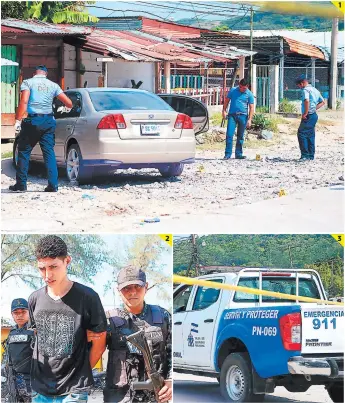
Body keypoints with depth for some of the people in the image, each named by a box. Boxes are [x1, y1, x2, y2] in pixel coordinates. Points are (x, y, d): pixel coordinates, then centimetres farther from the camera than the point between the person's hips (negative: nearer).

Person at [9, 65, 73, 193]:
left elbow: (24, 102, -13)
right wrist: (68, 108, 30)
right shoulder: (53, 85, 10)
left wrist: (18, 120, -13)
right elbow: (69, 103, 7)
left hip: (32, 121, -3)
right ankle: (53, 185, -2)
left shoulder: (28, 83, 1)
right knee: (49, 153, 5)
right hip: (48, 121, 3)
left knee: (24, 152, 7)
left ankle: (21, 184, 7)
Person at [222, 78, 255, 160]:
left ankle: (238, 154, 16)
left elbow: (251, 108, 0)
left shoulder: (249, 94, 2)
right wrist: (224, 111, 1)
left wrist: (249, 119, -8)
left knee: (240, 136, 8)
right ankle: (227, 154, -9)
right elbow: (227, 101, 12)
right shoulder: (233, 91, 4)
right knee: (229, 134, -10)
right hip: (232, 115, -1)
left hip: (243, 116, 1)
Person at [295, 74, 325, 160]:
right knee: (310, 135, 14)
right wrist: (314, 109, 13)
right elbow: (322, 102, 22)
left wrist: (305, 113, -23)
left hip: (308, 116, -9)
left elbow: (307, 101, -31)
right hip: (314, 115, 9)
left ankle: (305, 155, -13)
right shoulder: (315, 90, 16)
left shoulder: (305, 90, -13)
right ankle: (311, 155, 17)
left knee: (301, 134, -8)